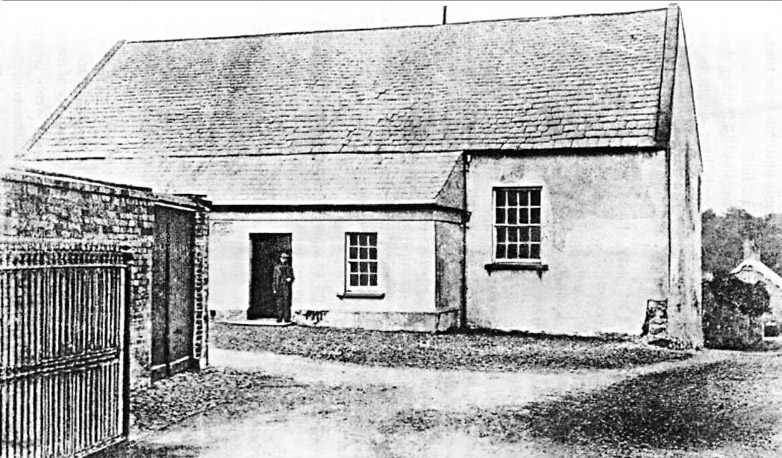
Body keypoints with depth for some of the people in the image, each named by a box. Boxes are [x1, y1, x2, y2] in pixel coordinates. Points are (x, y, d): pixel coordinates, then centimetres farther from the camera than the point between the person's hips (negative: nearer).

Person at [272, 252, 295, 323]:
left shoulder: (289, 268, 9)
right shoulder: (277, 268, 12)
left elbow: (292, 277, 11)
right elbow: (274, 279, 11)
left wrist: (290, 278, -13)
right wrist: (274, 288, 4)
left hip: (287, 287, -1)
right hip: (279, 287, 1)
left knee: (287, 303, -7)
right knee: (279, 303, 0)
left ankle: (287, 318, -5)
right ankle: (279, 317, 5)